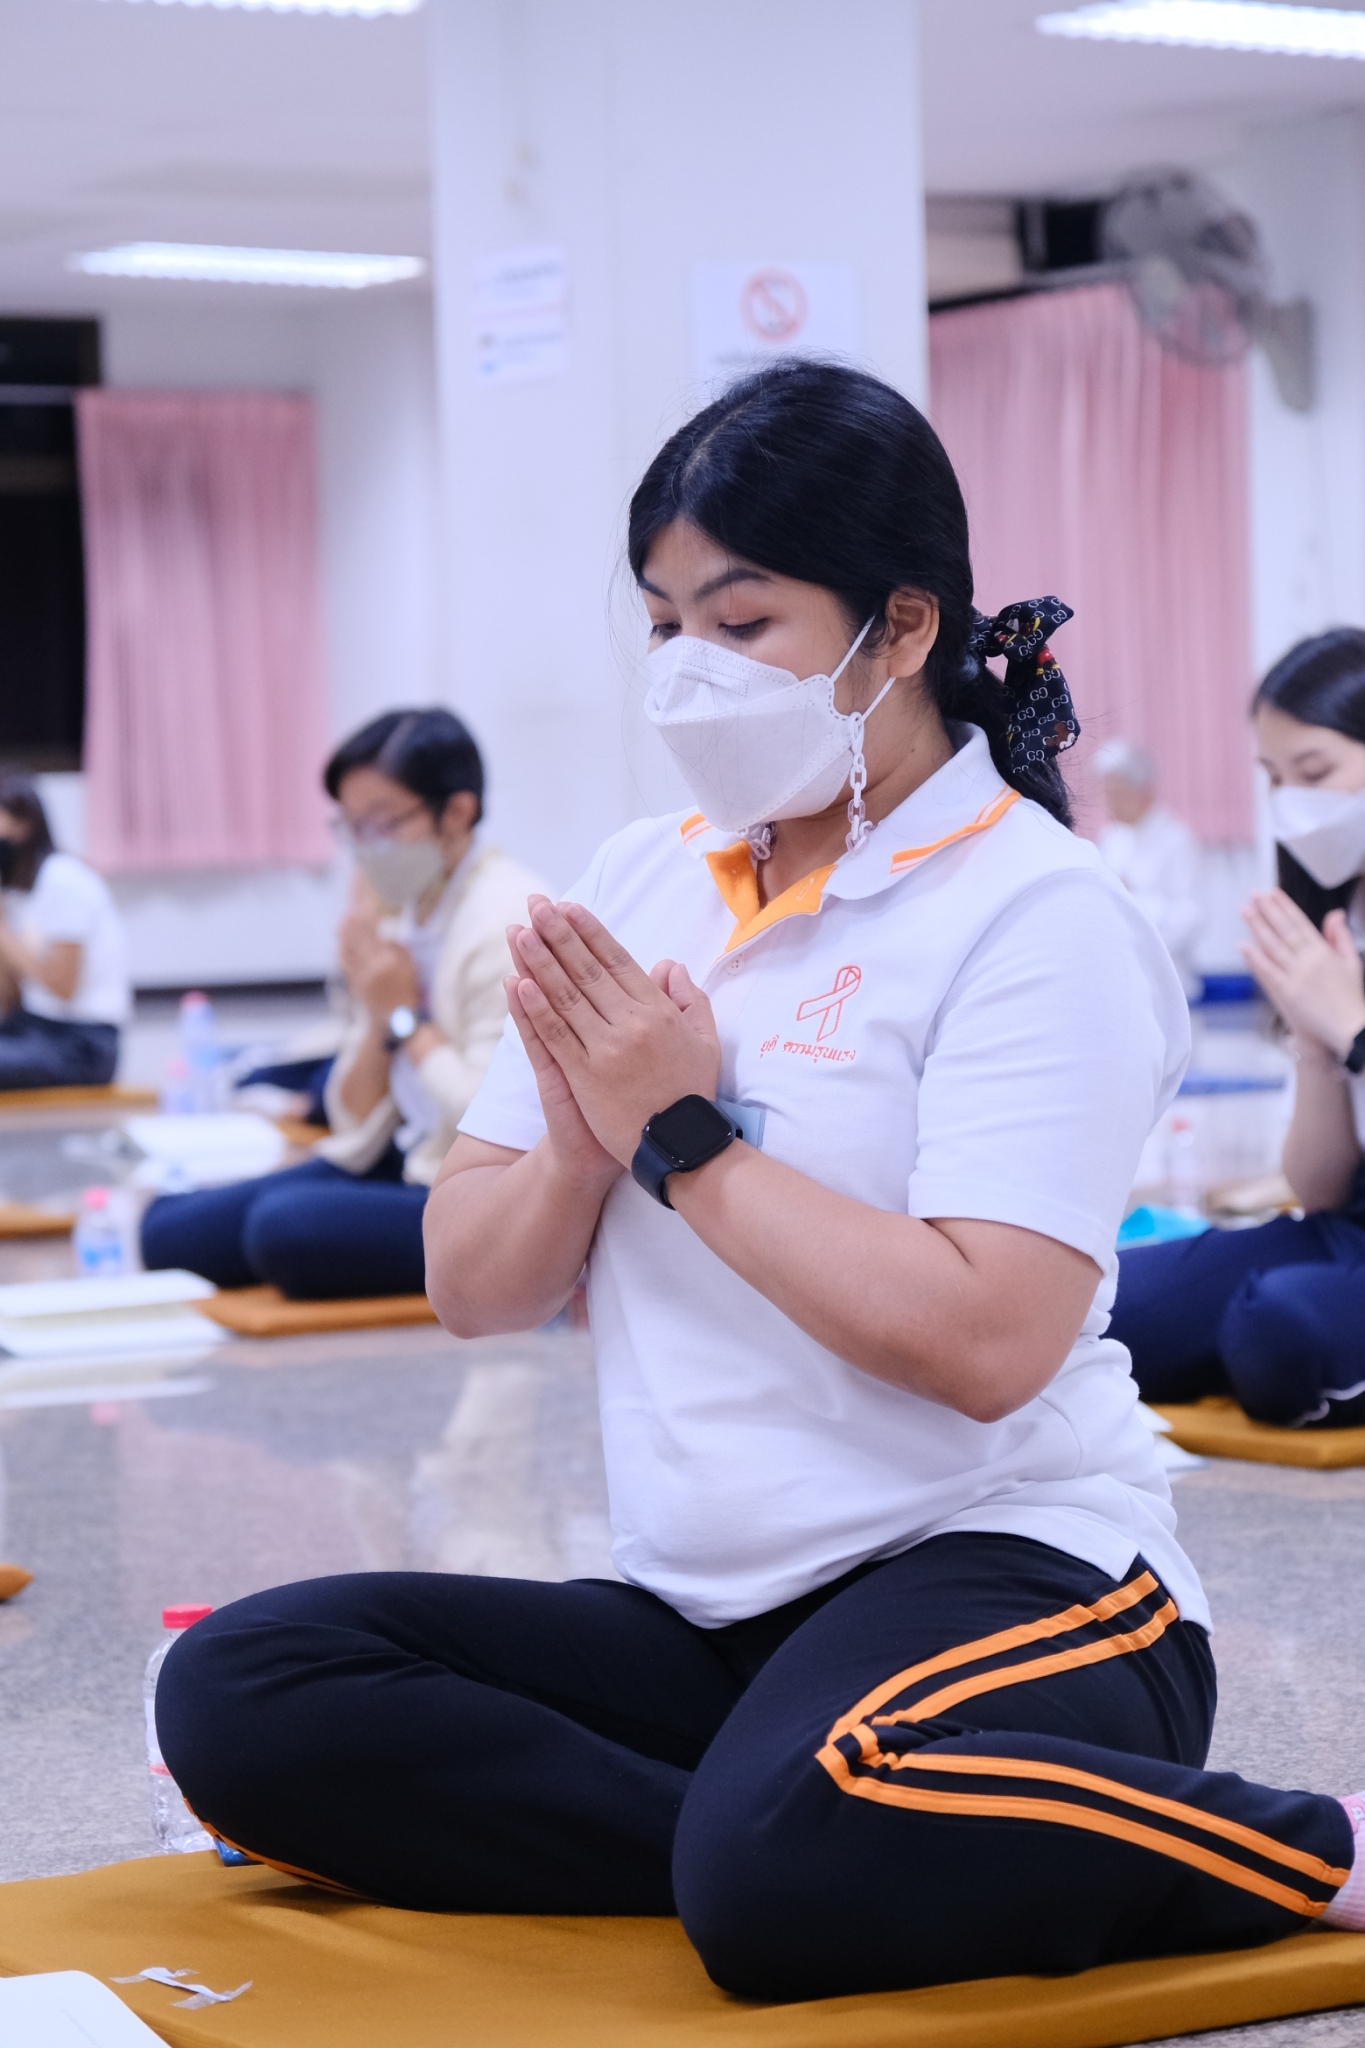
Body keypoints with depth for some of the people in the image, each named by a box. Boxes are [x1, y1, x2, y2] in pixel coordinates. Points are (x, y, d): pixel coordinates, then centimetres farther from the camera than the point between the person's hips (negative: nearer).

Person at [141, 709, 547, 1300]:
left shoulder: (510, 919, -14)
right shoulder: (401, 910, 11)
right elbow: (359, 1129, 12)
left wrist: (406, 1018, -12)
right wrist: (375, 1014, -5)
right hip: (402, 1166, 8)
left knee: (286, 1224, -30)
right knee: (170, 1227, -6)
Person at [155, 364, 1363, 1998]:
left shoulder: (1033, 913, -9)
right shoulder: (638, 887, 12)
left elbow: (984, 1344, -21)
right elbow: (471, 1288, 11)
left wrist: (683, 1136, -13)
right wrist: (582, 1148, -11)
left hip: (1002, 1574, -6)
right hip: (704, 1615, 7)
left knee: (782, 1870, -38)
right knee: (233, 1696, -13)